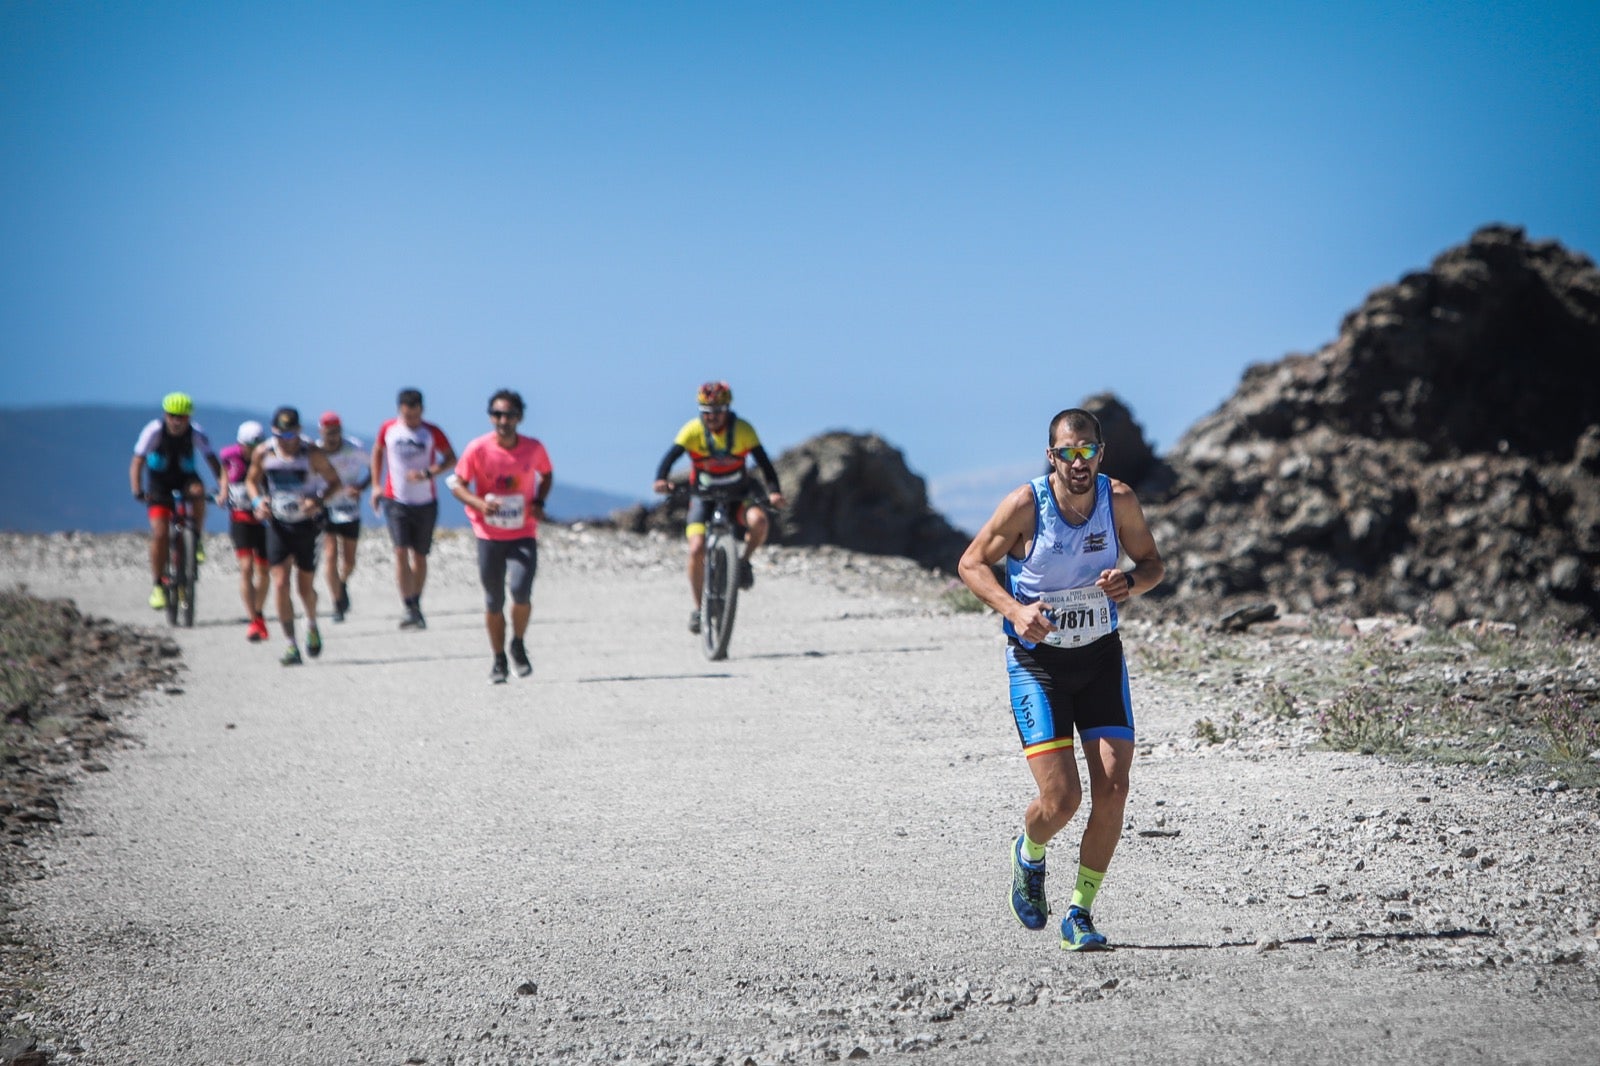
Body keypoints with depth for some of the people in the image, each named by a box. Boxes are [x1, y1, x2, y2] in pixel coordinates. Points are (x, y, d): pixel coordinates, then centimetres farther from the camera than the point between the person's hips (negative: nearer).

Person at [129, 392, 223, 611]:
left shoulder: (197, 434, -18)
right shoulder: (154, 431, -21)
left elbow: (213, 461, -21)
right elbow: (137, 463, -22)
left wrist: (223, 485, -37)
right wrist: (137, 491, -35)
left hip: (185, 479, 1)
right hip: (158, 483, -1)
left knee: (197, 491, -35)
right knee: (159, 533, -15)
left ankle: (198, 540, -15)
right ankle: (157, 585, -3)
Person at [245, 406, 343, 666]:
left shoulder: (312, 454, -12)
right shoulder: (263, 454, -5)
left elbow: (335, 482, -4)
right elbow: (252, 480, 12)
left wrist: (319, 501, -23)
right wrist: (258, 500, -8)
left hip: (306, 524, -1)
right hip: (278, 525, 1)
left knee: (305, 586, 7)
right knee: (280, 584, -11)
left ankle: (312, 625, 39)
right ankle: (290, 645, -7)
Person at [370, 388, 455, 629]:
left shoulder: (432, 433, -5)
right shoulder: (388, 429, -1)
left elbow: (451, 458, -1)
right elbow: (377, 451, 16)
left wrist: (429, 473, -18)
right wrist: (376, 485, 10)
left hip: (425, 502, 0)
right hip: (395, 500, 0)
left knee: (420, 555, 8)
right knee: (401, 551, -14)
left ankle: (416, 605, 24)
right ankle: (409, 609, -16)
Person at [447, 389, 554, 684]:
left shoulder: (534, 449, -4)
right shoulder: (478, 449, -9)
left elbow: (546, 475, 16)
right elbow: (457, 484, -4)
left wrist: (539, 502, -3)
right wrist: (480, 504, -23)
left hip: (523, 535, 0)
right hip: (489, 536, 0)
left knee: (521, 591, -19)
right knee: (493, 602, 6)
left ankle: (518, 645, 8)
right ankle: (499, 661, 22)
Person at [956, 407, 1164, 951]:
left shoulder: (1120, 500, -7)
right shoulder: (1025, 505, -15)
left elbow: (1153, 564, 7)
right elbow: (971, 564, -4)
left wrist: (1130, 582, -16)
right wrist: (1014, 609, -20)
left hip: (1101, 656, 3)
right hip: (1036, 659, -3)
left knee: (1112, 789, -8)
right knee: (1061, 796, -12)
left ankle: (1081, 912, 9)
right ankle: (1029, 855, 25)